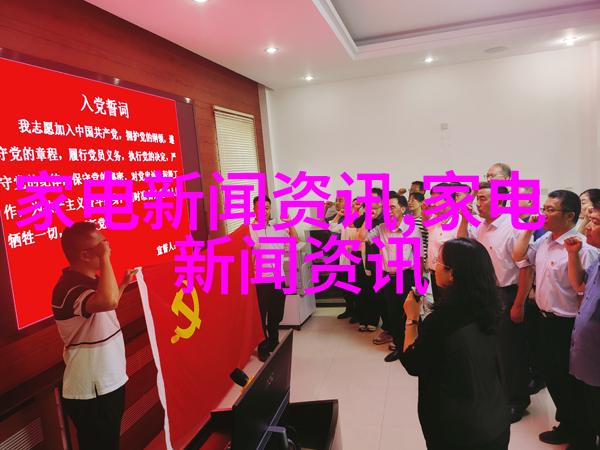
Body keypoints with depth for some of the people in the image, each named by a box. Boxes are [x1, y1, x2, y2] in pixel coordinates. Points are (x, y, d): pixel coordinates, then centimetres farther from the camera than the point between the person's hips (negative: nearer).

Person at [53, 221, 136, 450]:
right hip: (90, 394, -9)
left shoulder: (87, 281, 6)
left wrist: (123, 283, 13)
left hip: (108, 384, 9)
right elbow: (108, 301, -49)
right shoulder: (69, 288, -27)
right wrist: (105, 258, -36)